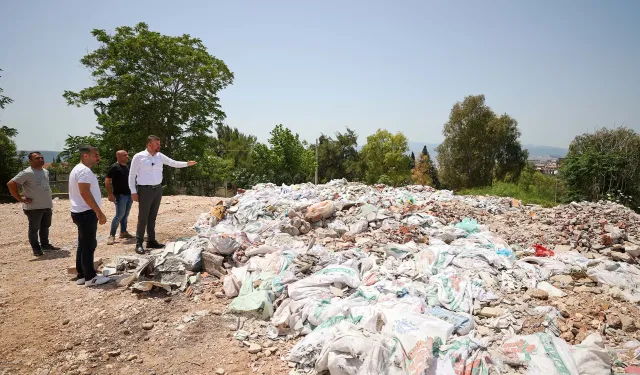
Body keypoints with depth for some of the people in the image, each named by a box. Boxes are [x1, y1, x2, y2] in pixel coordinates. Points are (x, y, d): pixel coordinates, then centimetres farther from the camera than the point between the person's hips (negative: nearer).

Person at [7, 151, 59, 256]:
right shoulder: (27, 173, -15)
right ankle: (36, 248, 15)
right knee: (34, 229, 5)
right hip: (34, 207, -7)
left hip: (47, 206, 7)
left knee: (45, 226, 18)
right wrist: (20, 199, -16)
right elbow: (11, 184, -18)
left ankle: (45, 244, 31)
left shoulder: (46, 171, 10)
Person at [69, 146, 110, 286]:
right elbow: (85, 192, -25)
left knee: (83, 245, 14)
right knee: (89, 245, -5)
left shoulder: (79, 169, 19)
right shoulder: (84, 170, -15)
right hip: (86, 213, -11)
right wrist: (99, 212, -24)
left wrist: (96, 212, 23)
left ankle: (81, 275, 21)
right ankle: (90, 277, 0)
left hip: (81, 212, 11)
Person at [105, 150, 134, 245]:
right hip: (120, 195, -8)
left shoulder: (127, 167, 14)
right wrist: (110, 194, -18)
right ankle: (112, 235, -3)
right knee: (119, 215, -10)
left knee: (125, 215, 12)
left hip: (128, 194, 8)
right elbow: (107, 181, -12)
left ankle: (123, 232, 22)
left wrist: (133, 192, 21)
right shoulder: (114, 167, -10)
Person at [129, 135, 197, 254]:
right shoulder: (138, 157, -8)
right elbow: (132, 175, -5)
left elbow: (173, 163, 13)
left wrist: (187, 163, 3)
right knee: (143, 217, -3)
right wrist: (133, 191, -8)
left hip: (158, 189, 5)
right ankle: (139, 243, 5)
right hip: (145, 190, -5)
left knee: (152, 217, 13)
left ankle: (151, 241, 22)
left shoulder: (160, 156, 6)